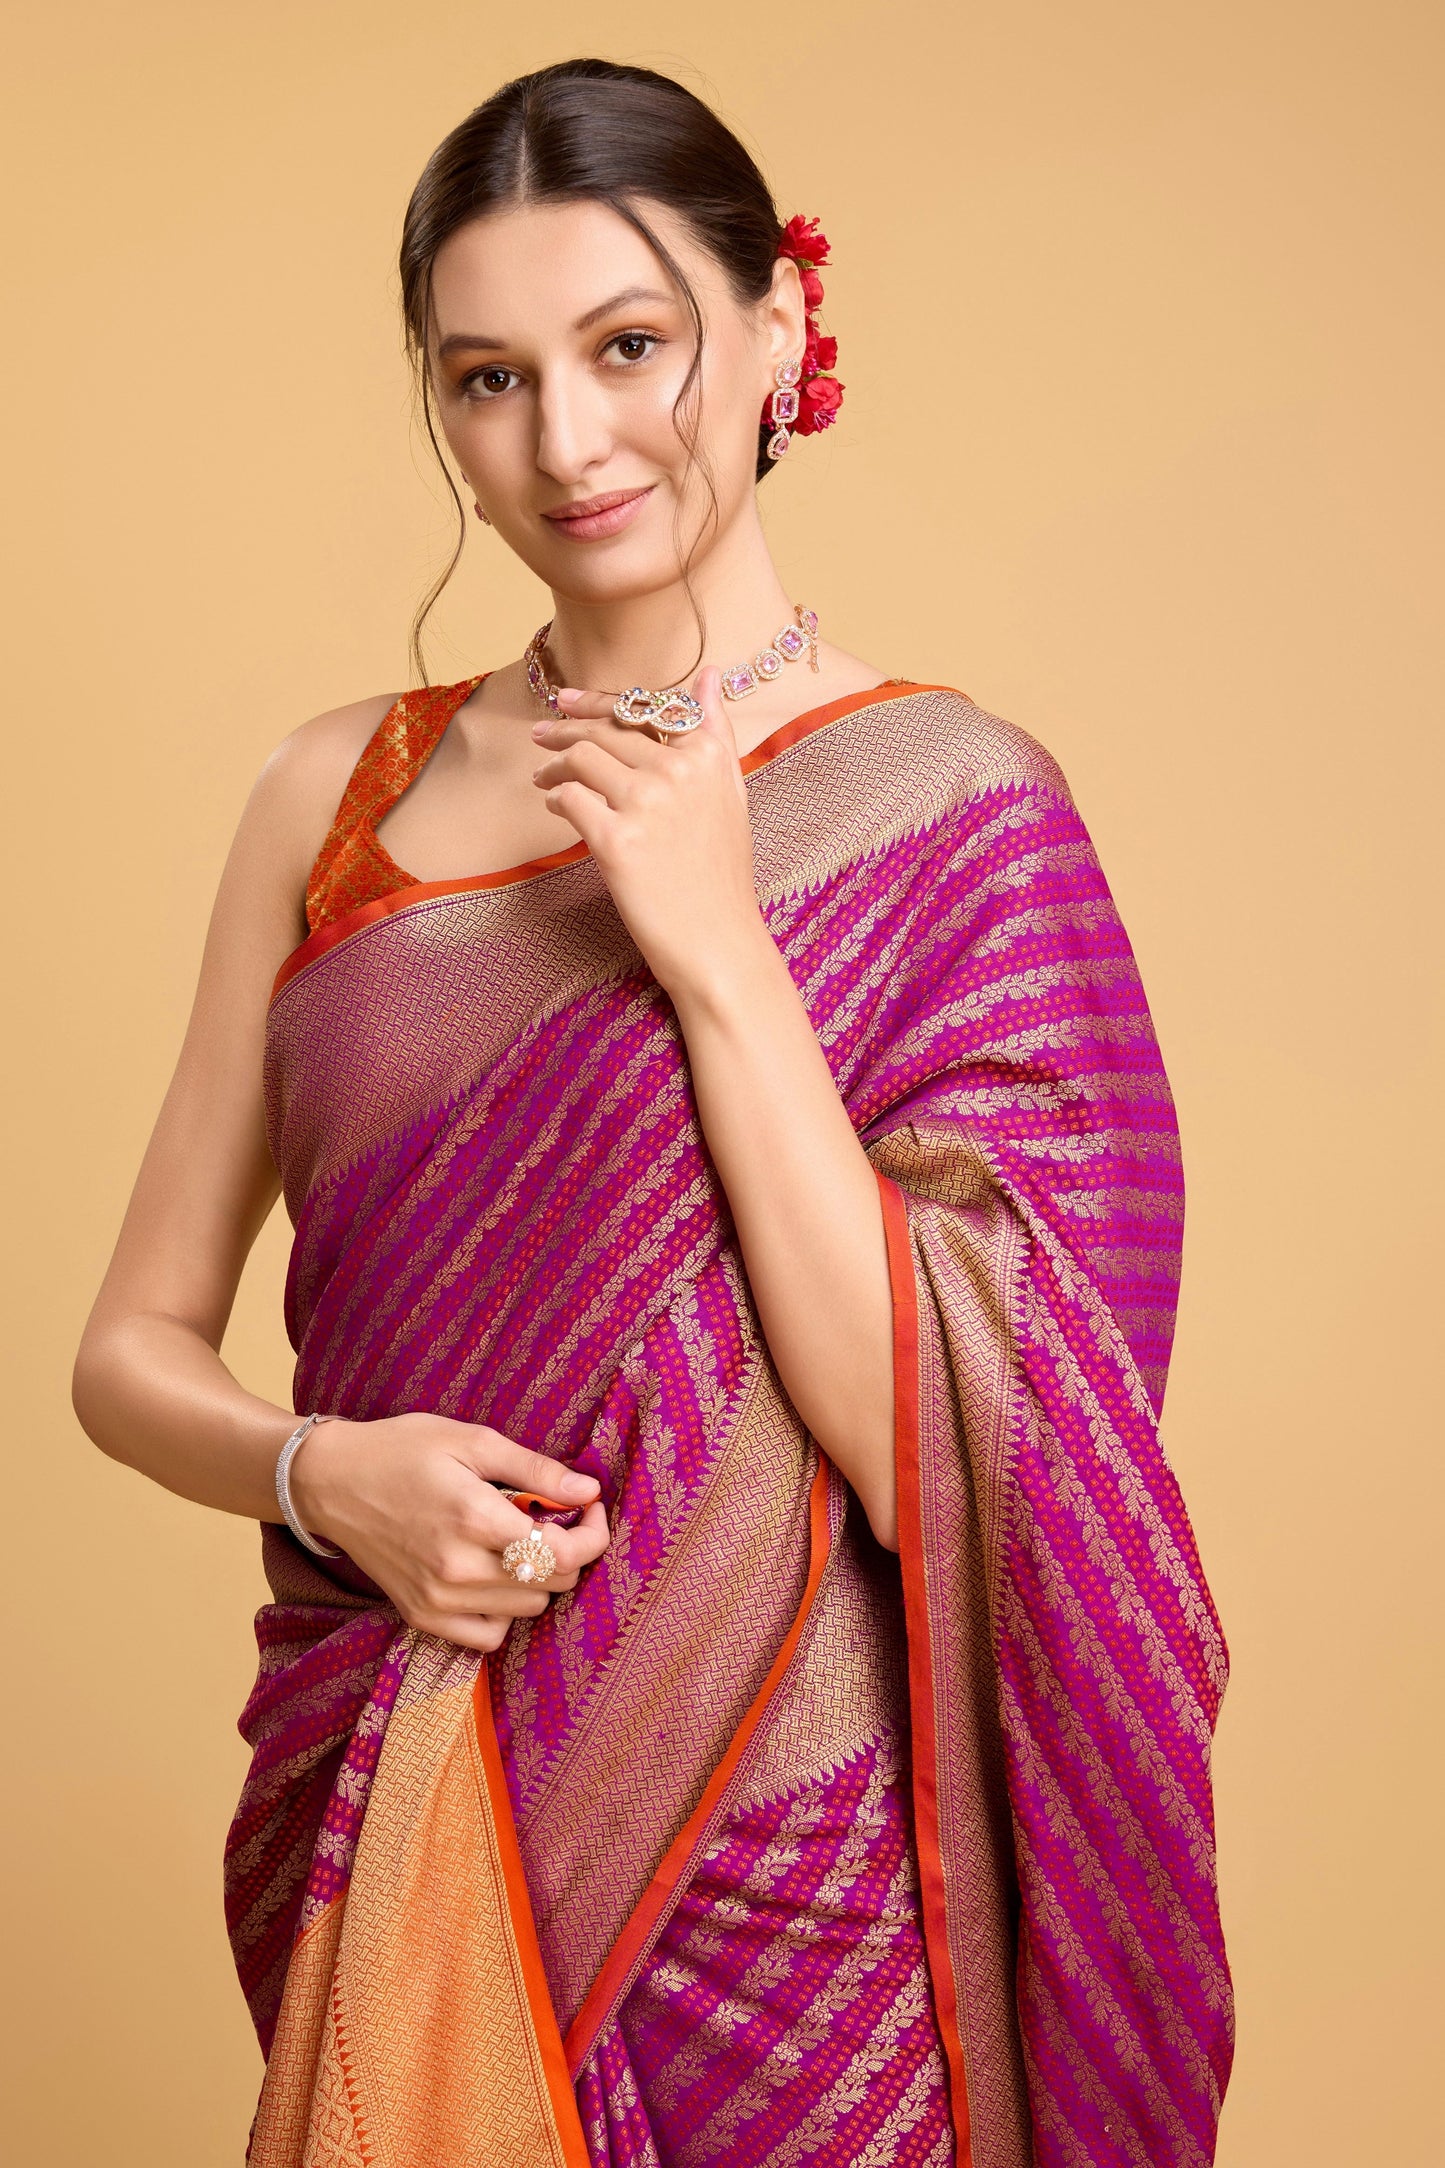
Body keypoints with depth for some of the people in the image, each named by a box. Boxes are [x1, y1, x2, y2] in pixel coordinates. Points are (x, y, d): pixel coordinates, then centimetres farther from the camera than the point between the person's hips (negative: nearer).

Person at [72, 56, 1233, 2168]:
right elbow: (134, 1342, 5)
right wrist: (327, 1473, -15)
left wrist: (716, 948, -19)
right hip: (395, 1829, 3)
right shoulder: (341, 795, 1)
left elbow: (933, 1441, -16)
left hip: (780, 1864, -2)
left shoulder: (944, 808, -9)